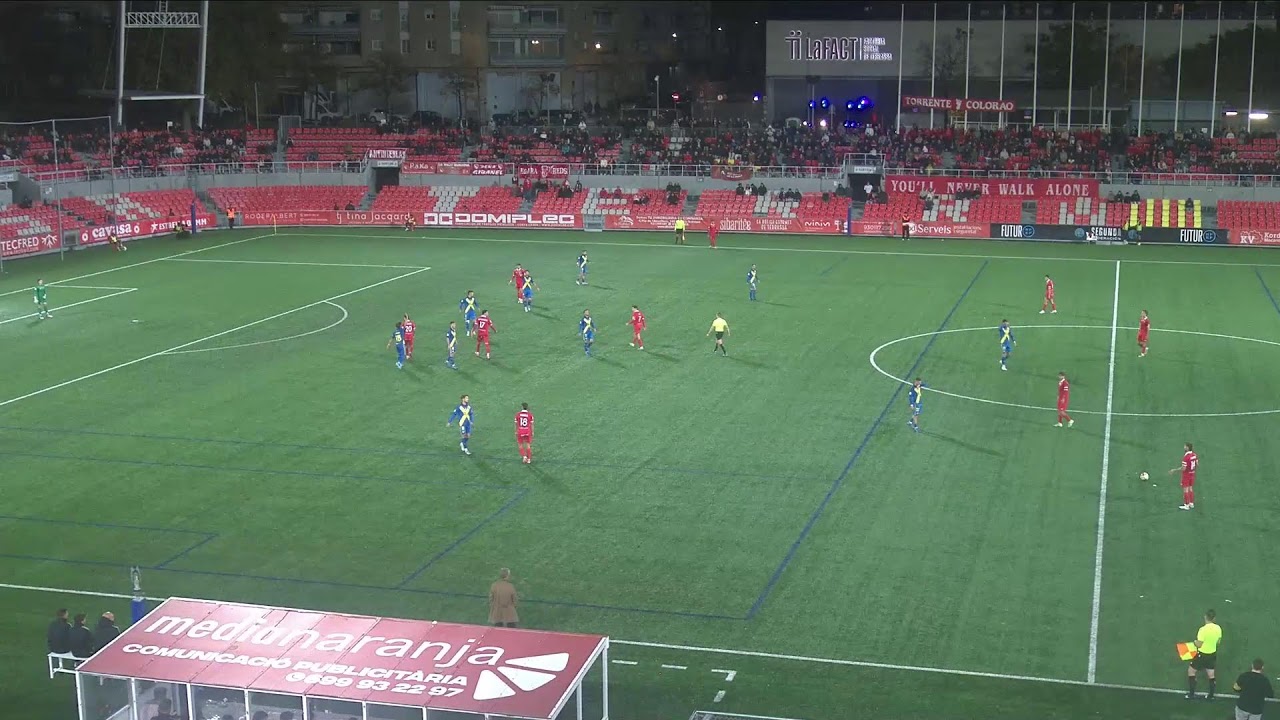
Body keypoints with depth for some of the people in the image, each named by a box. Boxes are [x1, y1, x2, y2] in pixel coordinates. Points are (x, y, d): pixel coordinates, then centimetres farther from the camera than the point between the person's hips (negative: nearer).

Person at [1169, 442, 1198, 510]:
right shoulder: (1194, 455, -2)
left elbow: (1183, 468, -25)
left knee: (1185, 490, 2)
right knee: (1191, 489, 17)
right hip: (1192, 473, 8)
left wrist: (1174, 470, -17)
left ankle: (1186, 505, 8)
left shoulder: (1186, 457, -26)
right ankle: (1191, 503, 24)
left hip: (1186, 474, -8)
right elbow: (1197, 463, 10)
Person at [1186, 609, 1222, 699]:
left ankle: (1191, 694, 10)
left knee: (1191, 671, 10)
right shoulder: (1218, 628, -6)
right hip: (1213, 654, 6)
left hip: (1202, 654, -6)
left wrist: (1195, 641, 0)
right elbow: (1218, 642, 7)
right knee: (1211, 674, 17)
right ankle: (1211, 695, 22)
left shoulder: (1203, 629, -25)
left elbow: (1199, 645, -21)